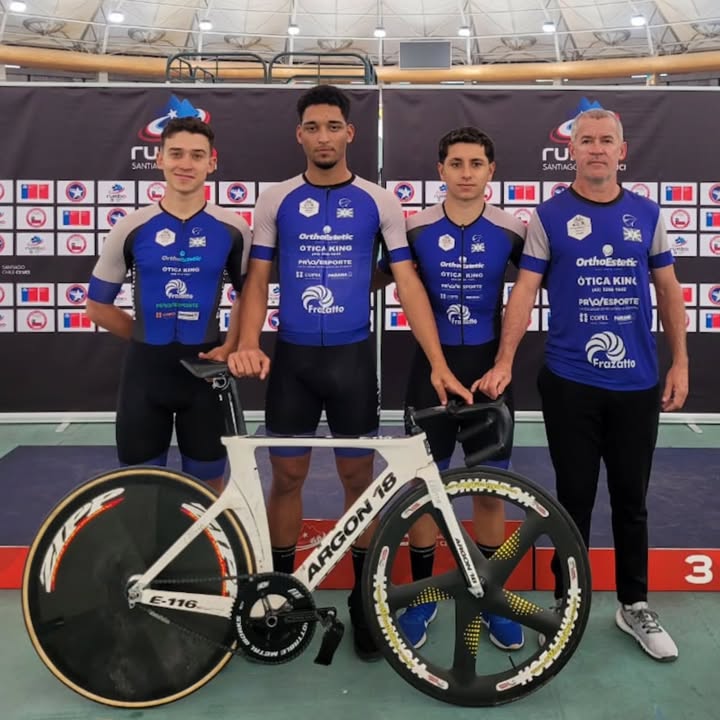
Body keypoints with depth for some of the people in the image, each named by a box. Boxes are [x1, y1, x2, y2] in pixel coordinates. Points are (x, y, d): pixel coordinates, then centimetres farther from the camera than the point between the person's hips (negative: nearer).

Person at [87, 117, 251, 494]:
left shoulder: (232, 229, -2)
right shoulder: (131, 228, -2)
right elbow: (98, 306, 6)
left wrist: (230, 345, -3)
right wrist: (148, 336, 3)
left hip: (205, 370, 0)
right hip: (145, 370, 0)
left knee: (209, 485, 12)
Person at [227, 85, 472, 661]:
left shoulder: (379, 202, 1)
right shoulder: (276, 201, 4)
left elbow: (408, 284, -3)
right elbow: (258, 281, 4)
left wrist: (438, 363, -12)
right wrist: (248, 343, -14)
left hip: (353, 357, 0)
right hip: (292, 357, 1)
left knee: (359, 476, 7)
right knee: (287, 476, 8)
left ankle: (364, 597, 21)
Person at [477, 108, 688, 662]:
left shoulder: (647, 214, 7)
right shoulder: (549, 216, -1)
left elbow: (668, 290, 10)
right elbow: (525, 291, -6)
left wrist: (680, 362, 4)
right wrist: (505, 361, -16)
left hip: (637, 383, 2)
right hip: (570, 383, -2)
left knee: (631, 499, 13)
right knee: (575, 499, 8)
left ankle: (634, 605, 28)